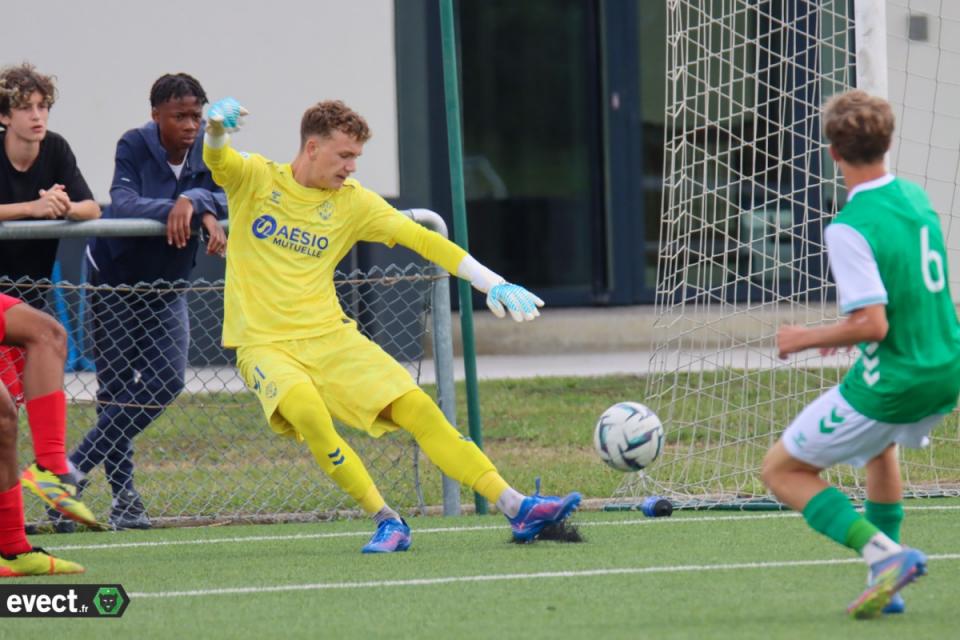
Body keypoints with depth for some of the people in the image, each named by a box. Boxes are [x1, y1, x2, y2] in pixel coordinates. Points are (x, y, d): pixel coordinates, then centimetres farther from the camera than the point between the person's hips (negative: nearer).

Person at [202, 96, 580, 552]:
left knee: (417, 408, -10)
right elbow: (215, 159, -22)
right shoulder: (256, 179, -2)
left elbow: (420, 238, 1)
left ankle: (515, 507, -7)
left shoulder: (353, 202, 5)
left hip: (331, 336, 3)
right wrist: (216, 128, -47)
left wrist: (492, 283, -8)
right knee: (307, 411, -33)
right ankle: (385, 520, -20)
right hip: (265, 344, -3)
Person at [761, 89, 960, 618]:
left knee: (782, 470, 6)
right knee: (879, 444, 38)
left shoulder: (849, 229, -21)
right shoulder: (916, 197, 4)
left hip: (893, 385, -8)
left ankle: (884, 553, -11)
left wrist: (805, 338, -10)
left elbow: (874, 325, -25)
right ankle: (887, 580, 30)